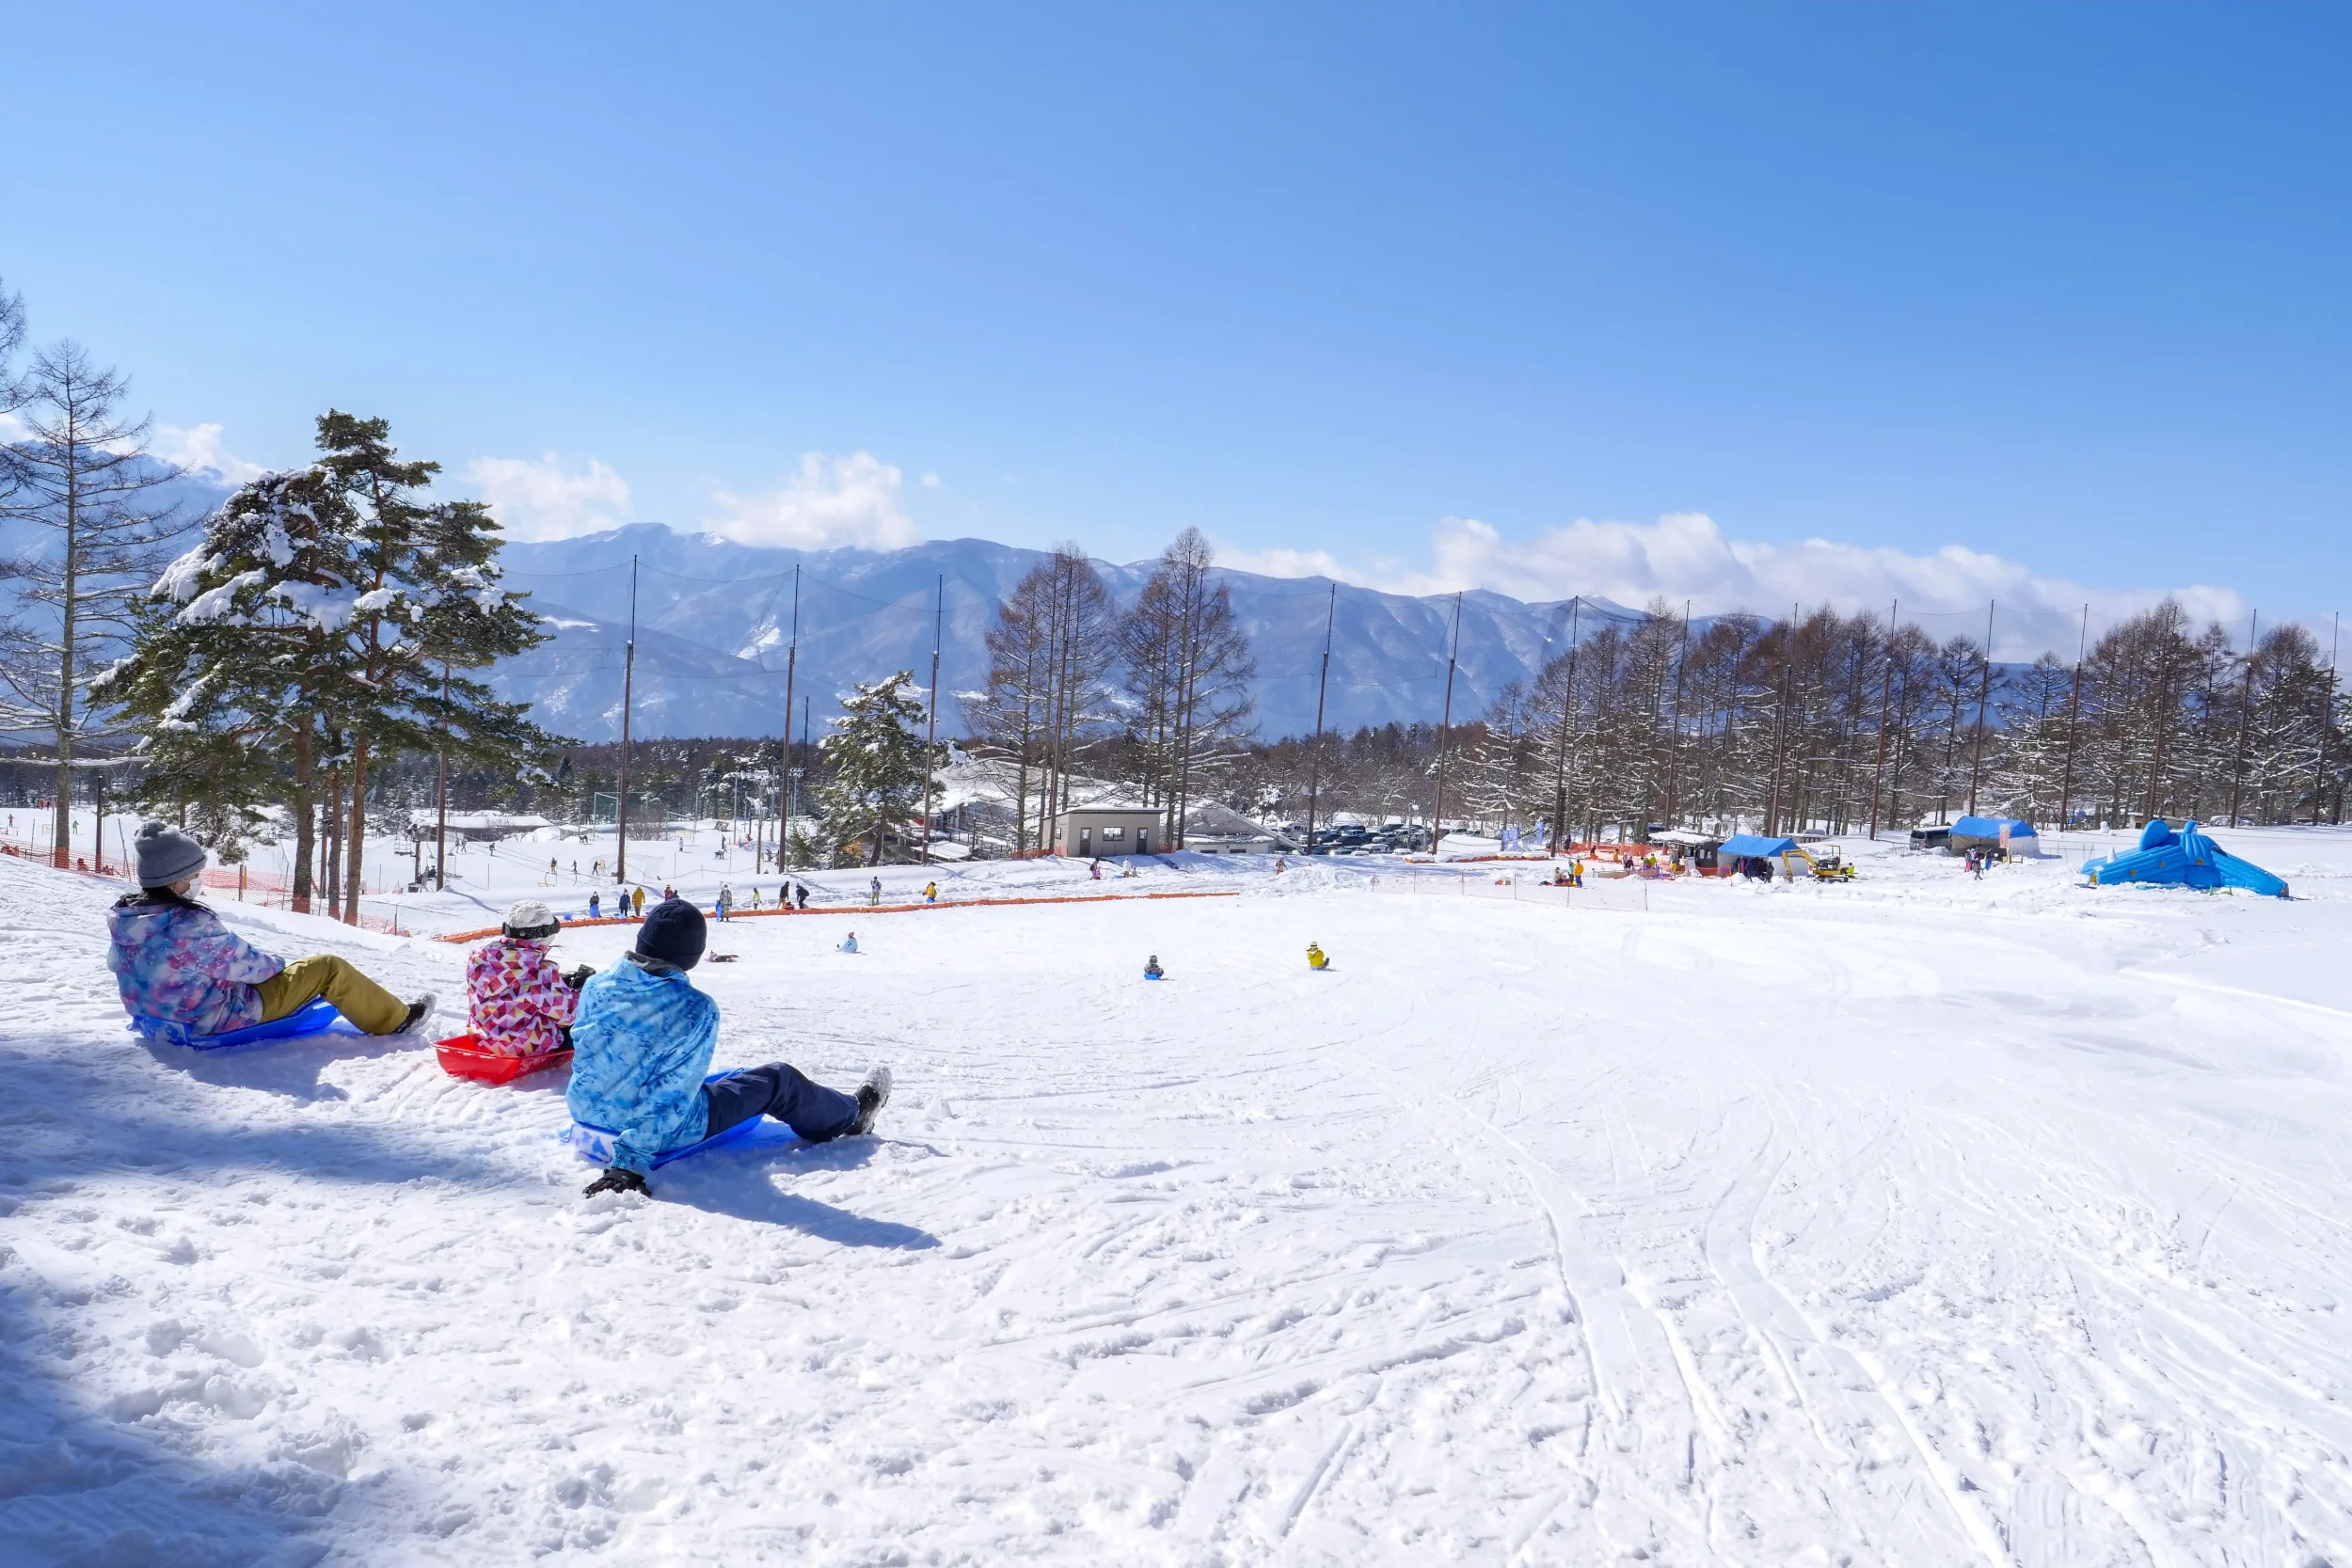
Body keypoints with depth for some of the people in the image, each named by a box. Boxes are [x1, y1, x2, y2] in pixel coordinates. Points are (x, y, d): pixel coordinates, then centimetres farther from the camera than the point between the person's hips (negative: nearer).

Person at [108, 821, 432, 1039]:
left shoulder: (122, 916, -8)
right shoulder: (193, 927, -34)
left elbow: (116, 964, 13)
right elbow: (246, 962, -19)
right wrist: (275, 964, 5)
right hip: (225, 1020, -9)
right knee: (330, 967, -1)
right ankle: (395, 1020, 16)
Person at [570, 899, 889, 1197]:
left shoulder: (596, 986, -9)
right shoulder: (697, 1010, -25)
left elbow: (581, 1051, 8)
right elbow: (669, 1097, -29)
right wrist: (629, 1161, -25)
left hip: (586, 1118, 6)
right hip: (663, 1134, -6)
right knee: (778, 1080, 13)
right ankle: (850, 1115, 39)